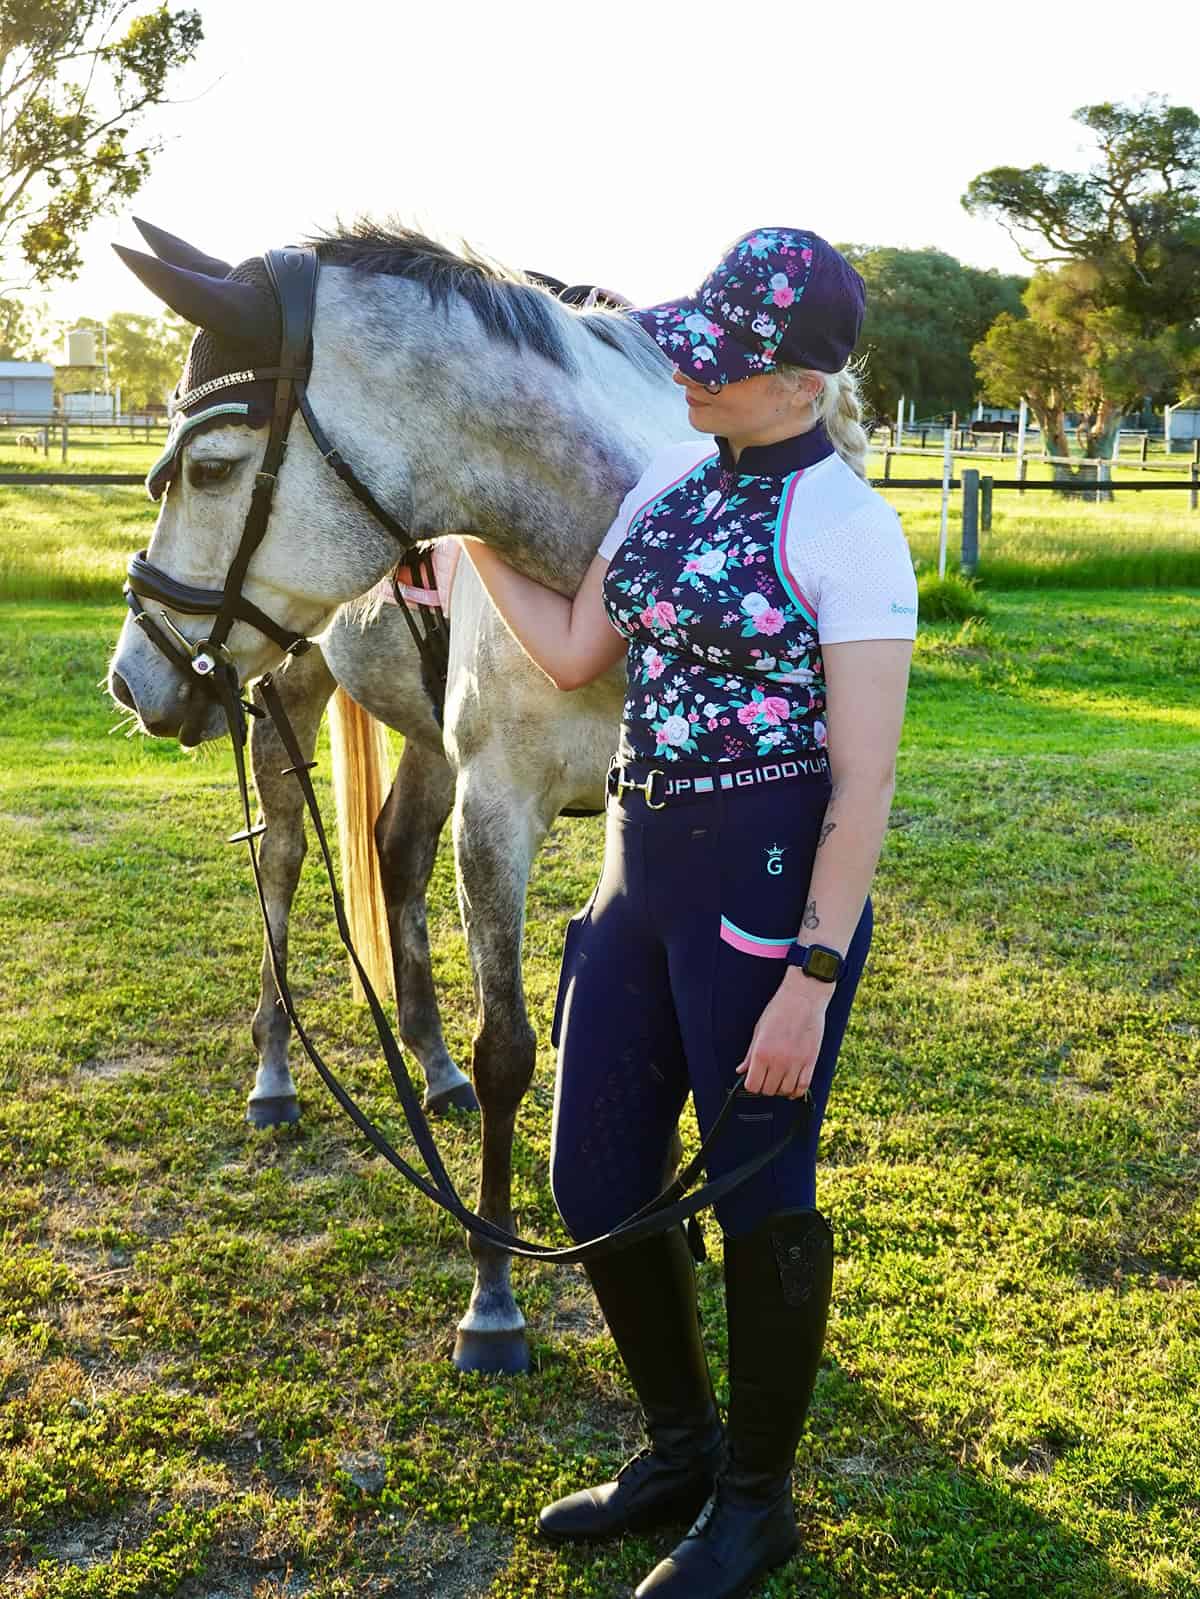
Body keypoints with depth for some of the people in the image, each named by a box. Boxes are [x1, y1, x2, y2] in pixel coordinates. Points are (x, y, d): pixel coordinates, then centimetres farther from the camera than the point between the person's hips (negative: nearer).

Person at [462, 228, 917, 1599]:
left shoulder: (847, 527, -14)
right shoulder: (674, 477, 9)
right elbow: (576, 652, 14)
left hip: (769, 882, -8)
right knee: (595, 1180, 13)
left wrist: (811, 981, -19)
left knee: (759, 1192, 7)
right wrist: (470, 530, 13)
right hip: (642, 864, 8)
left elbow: (864, 780, -16)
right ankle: (681, 1447, 37)